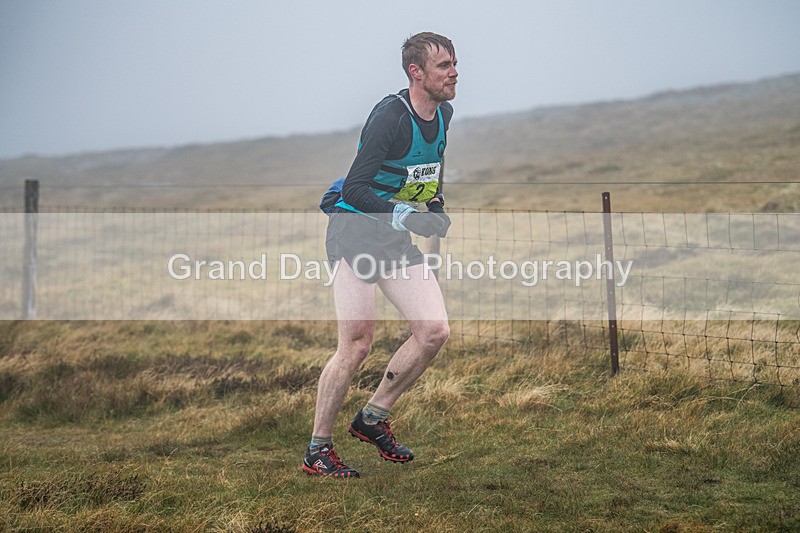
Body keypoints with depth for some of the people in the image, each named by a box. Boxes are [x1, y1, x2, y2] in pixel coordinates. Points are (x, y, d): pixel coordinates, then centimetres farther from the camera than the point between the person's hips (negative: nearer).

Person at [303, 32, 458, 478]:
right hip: (354, 229, -8)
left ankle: (374, 418, 14)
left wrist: (436, 204, 12)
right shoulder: (390, 116, -21)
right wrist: (402, 215, -35)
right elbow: (354, 189, -26)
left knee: (435, 331, -4)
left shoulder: (443, 114, 5)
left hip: (397, 240, 8)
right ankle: (318, 449, 1)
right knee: (358, 344, -12)